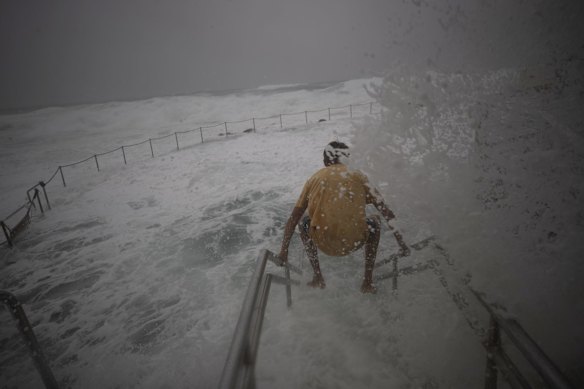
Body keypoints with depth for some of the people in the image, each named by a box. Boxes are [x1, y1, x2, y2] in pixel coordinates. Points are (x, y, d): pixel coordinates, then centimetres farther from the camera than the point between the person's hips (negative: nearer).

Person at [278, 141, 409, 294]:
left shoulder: (315, 178, 14)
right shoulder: (357, 176, 13)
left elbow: (293, 219, 14)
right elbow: (387, 212, 14)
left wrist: (284, 251, 23)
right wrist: (401, 242, 24)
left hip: (323, 243, 1)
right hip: (354, 242, 0)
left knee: (303, 222, 32)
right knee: (375, 221, 31)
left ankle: (318, 278, 28)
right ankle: (368, 282, 28)